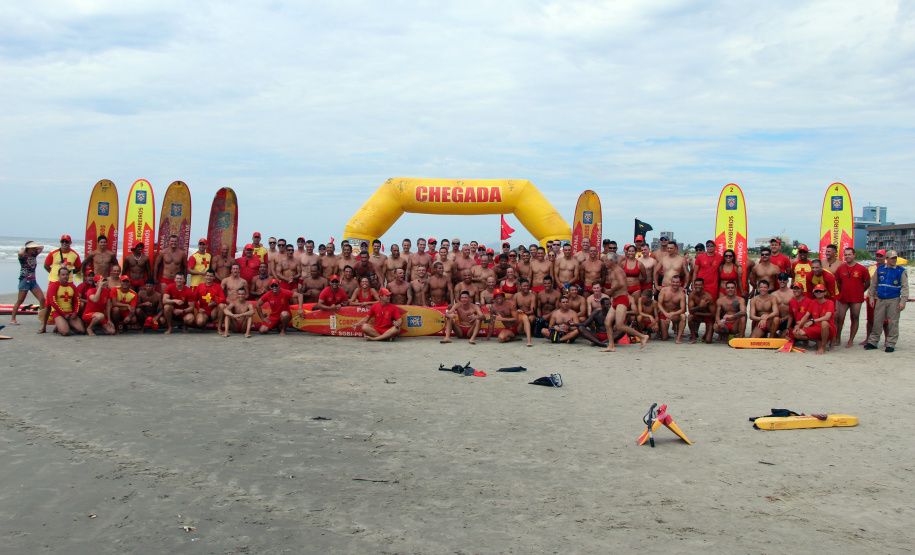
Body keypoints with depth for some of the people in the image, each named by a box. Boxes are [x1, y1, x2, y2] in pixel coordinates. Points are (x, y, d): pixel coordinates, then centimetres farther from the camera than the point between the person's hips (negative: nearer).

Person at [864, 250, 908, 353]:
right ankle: (872, 341, 12)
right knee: (877, 321, 4)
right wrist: (871, 297, 10)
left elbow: (905, 287, -1)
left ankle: (890, 344, 5)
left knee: (893, 322, -2)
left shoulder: (901, 271, 1)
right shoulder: (879, 270, 9)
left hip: (894, 300, -2)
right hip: (880, 300, 2)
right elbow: (873, 284, 16)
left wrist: (903, 301, -9)